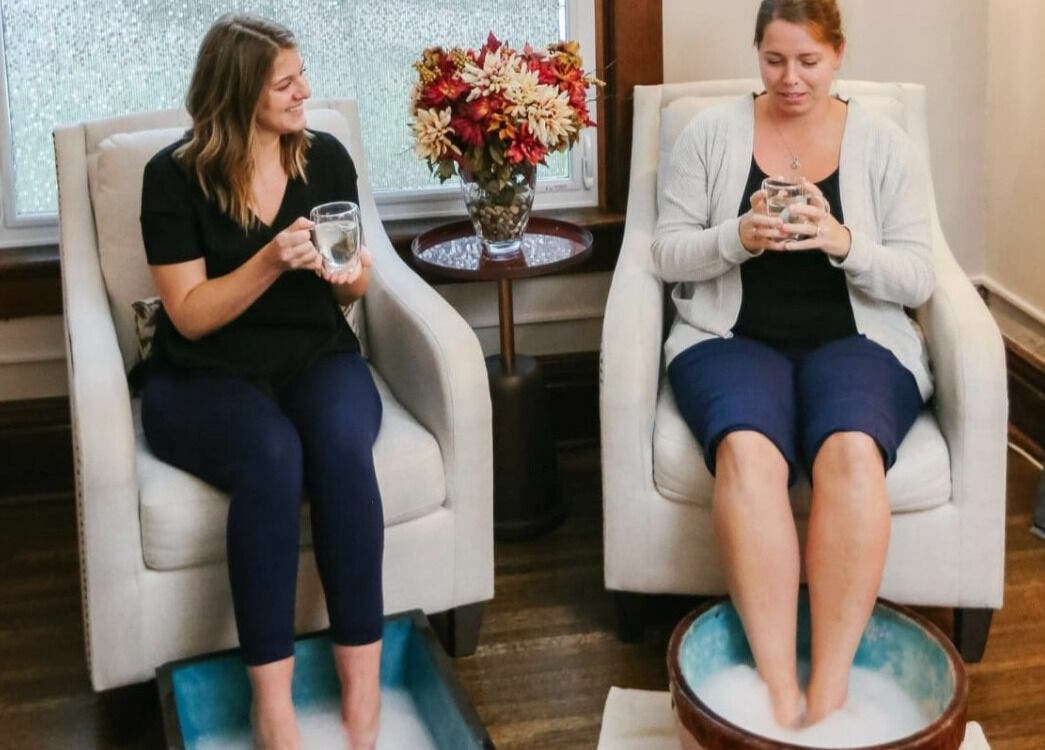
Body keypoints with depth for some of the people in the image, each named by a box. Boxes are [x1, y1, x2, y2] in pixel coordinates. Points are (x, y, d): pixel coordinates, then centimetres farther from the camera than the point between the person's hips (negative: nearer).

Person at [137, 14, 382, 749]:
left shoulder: (326, 156, 4)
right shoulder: (174, 176, -6)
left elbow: (353, 281, 14)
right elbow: (190, 317, -10)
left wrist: (351, 275, -10)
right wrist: (272, 262, -24)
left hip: (316, 358, 3)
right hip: (204, 377, -2)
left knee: (341, 443, -33)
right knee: (272, 454, -37)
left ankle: (364, 682, -29)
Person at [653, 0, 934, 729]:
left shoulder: (884, 144, 7)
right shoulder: (711, 132, 7)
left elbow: (918, 280, 2)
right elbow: (668, 254, 4)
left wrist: (844, 243, -18)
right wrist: (738, 237, -16)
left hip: (856, 341, 0)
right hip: (732, 338, 0)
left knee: (853, 451, -35)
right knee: (746, 450, -35)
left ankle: (828, 693, -32)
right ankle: (782, 694, -35)